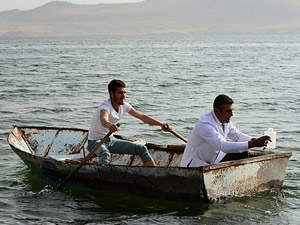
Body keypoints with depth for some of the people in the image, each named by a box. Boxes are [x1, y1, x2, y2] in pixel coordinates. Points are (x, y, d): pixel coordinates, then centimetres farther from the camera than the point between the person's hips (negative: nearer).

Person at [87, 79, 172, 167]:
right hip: (95, 142, -8)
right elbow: (103, 120, -51)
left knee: (142, 149, 0)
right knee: (105, 155, -42)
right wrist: (109, 125, -75)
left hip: (110, 140, 8)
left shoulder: (124, 106, -4)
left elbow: (142, 117, 3)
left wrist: (161, 124, -6)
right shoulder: (105, 107, -27)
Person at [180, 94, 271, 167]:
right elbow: (224, 146, -38)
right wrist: (252, 144, -40)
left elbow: (236, 135, 11)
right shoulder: (205, 124, -30)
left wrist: (254, 141, -10)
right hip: (194, 164, -9)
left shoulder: (225, 120, -2)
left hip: (214, 160, 9)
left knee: (242, 154, -4)